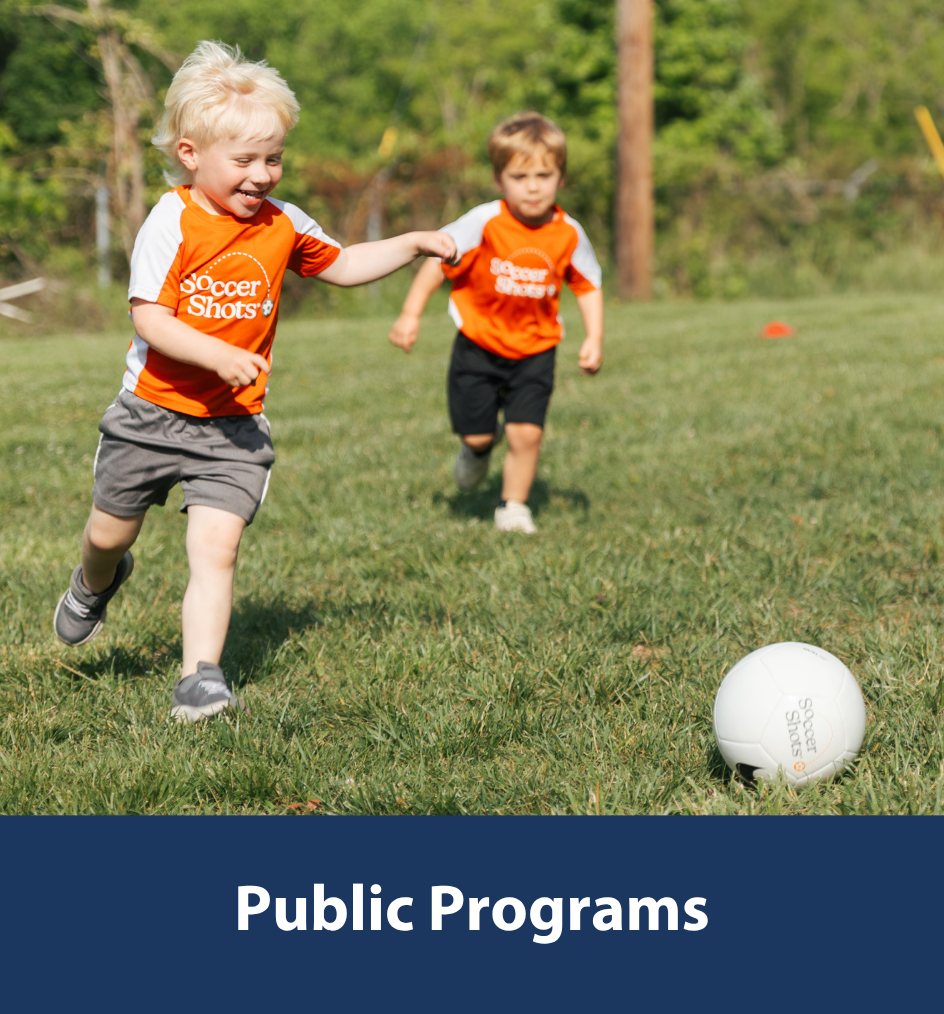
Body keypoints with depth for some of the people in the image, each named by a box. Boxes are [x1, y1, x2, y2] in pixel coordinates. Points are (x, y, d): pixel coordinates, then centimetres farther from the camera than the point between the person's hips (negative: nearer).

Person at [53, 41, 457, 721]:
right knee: (112, 531, 15)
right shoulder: (173, 222, -15)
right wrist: (218, 354, -33)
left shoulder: (283, 225, 2)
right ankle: (95, 585, 51)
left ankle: (201, 677, -14)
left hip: (232, 429, 2)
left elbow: (341, 266, 19)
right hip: (153, 412, -2)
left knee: (217, 544, -14)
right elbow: (149, 316, -20)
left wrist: (412, 245, 8)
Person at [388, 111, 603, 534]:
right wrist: (411, 314, -17)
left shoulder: (569, 234, -9)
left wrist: (594, 339, -4)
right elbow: (438, 260, -13)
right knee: (475, 433, 3)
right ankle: (478, 451, 42)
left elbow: (588, 286, 5)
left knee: (526, 433, -8)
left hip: (534, 351, 1)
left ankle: (514, 506, 15)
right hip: (478, 345, -1)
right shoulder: (485, 223, -18)